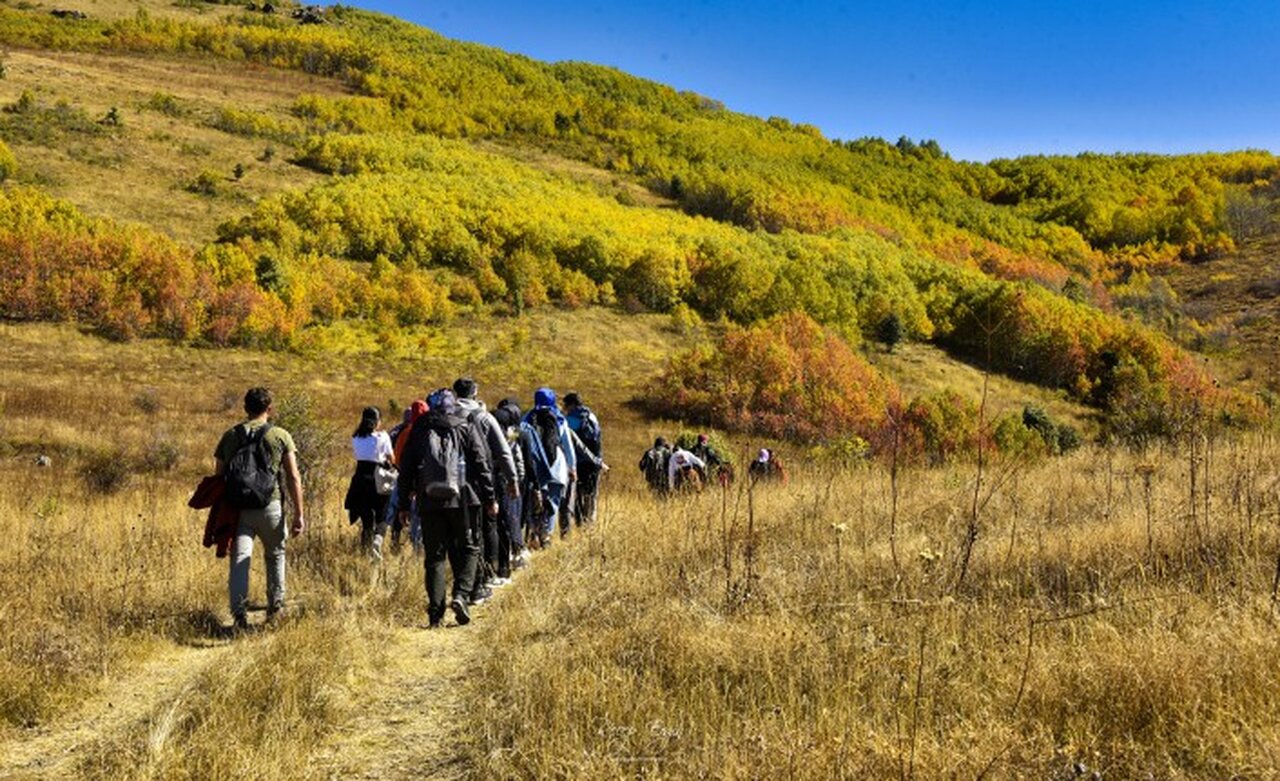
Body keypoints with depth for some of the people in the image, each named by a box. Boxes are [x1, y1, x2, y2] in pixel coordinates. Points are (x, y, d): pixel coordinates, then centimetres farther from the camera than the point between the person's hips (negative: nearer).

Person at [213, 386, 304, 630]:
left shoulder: (230, 436, 9)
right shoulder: (280, 436, 1)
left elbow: (218, 477, 9)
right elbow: (293, 477, -5)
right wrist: (299, 514, -2)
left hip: (237, 509, 1)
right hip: (269, 507, -1)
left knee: (239, 560, 0)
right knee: (275, 555, 19)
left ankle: (239, 613, -13)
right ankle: (275, 608, 25)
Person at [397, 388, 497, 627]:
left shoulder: (419, 430, 9)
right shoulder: (467, 427, 4)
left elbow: (407, 470, 10)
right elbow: (482, 464, 0)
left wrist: (403, 504, 15)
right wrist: (490, 499, 3)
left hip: (429, 502, 2)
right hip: (462, 499, -1)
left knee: (434, 555, 7)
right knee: (467, 549, 11)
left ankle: (435, 610, 1)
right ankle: (461, 595, -9)